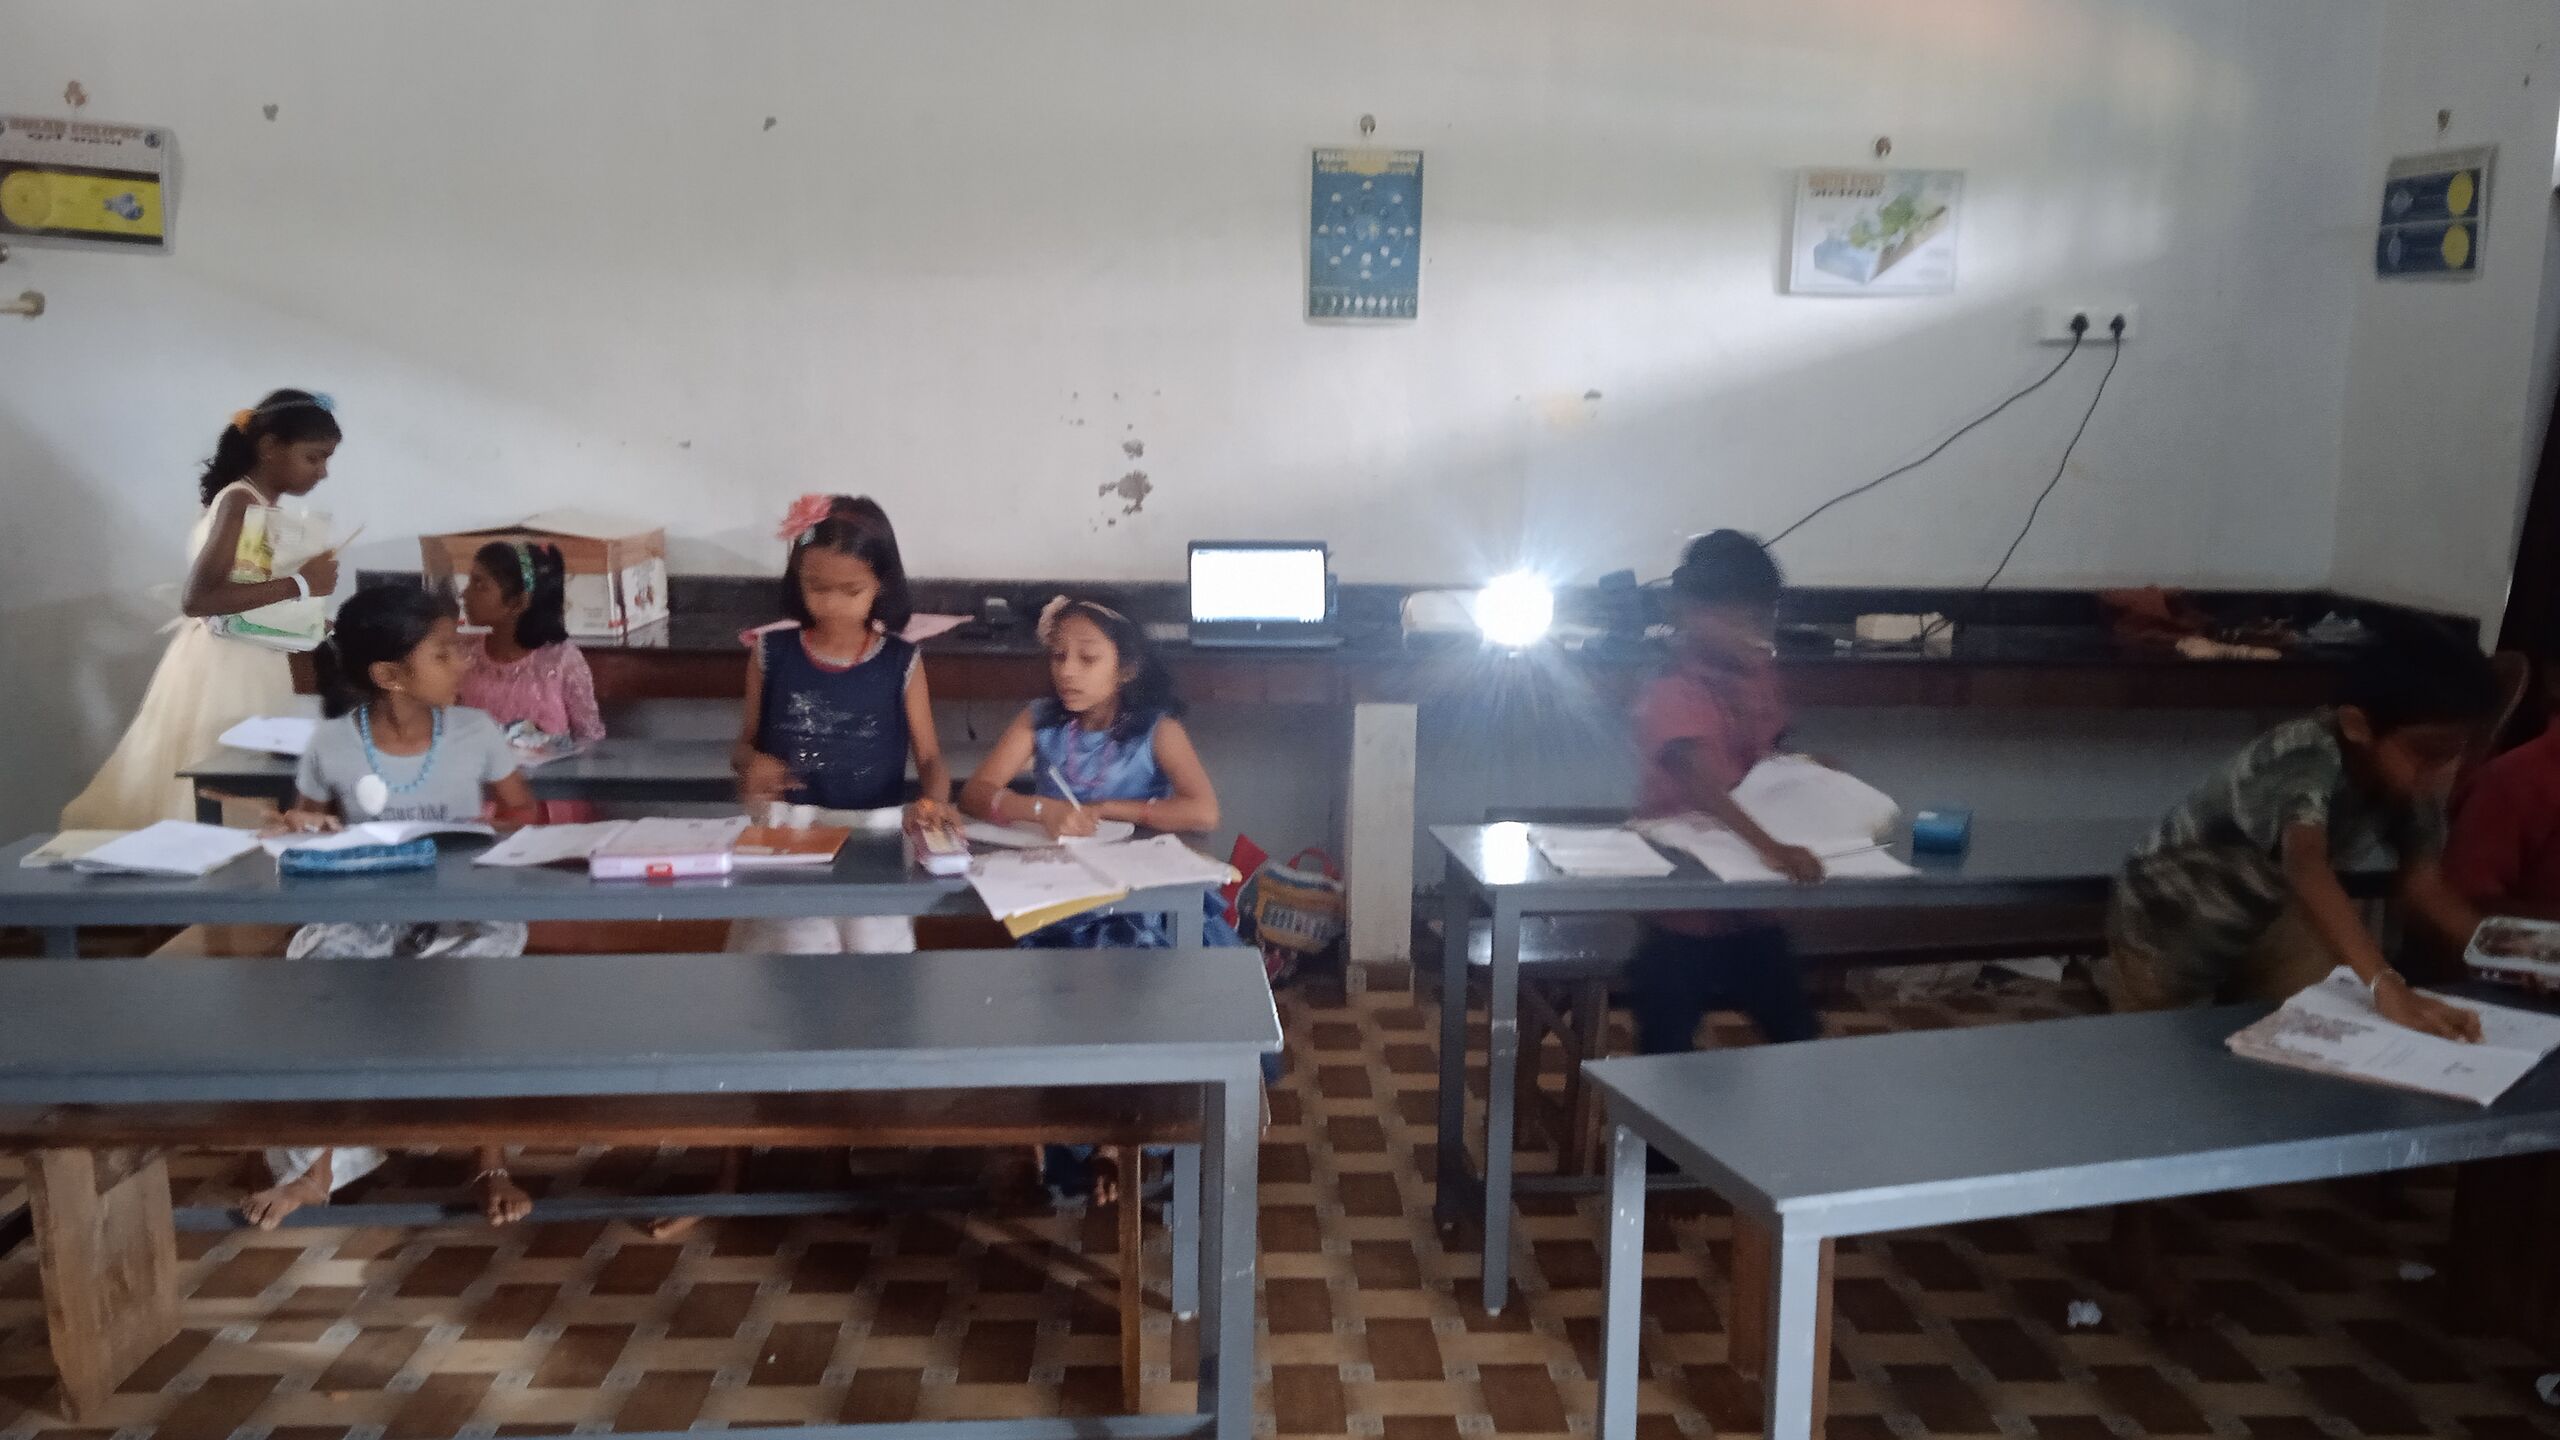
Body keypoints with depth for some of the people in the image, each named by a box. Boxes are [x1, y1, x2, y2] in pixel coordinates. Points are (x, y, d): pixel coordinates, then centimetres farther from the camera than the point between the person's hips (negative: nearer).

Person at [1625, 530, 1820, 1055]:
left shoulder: (1759, 676, 3)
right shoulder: (1672, 696, -21)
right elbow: (1703, 783, -37)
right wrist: (1770, 847, -51)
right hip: (1681, 910, -7)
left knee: (1800, 1038, 12)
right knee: (1668, 1053, 2)